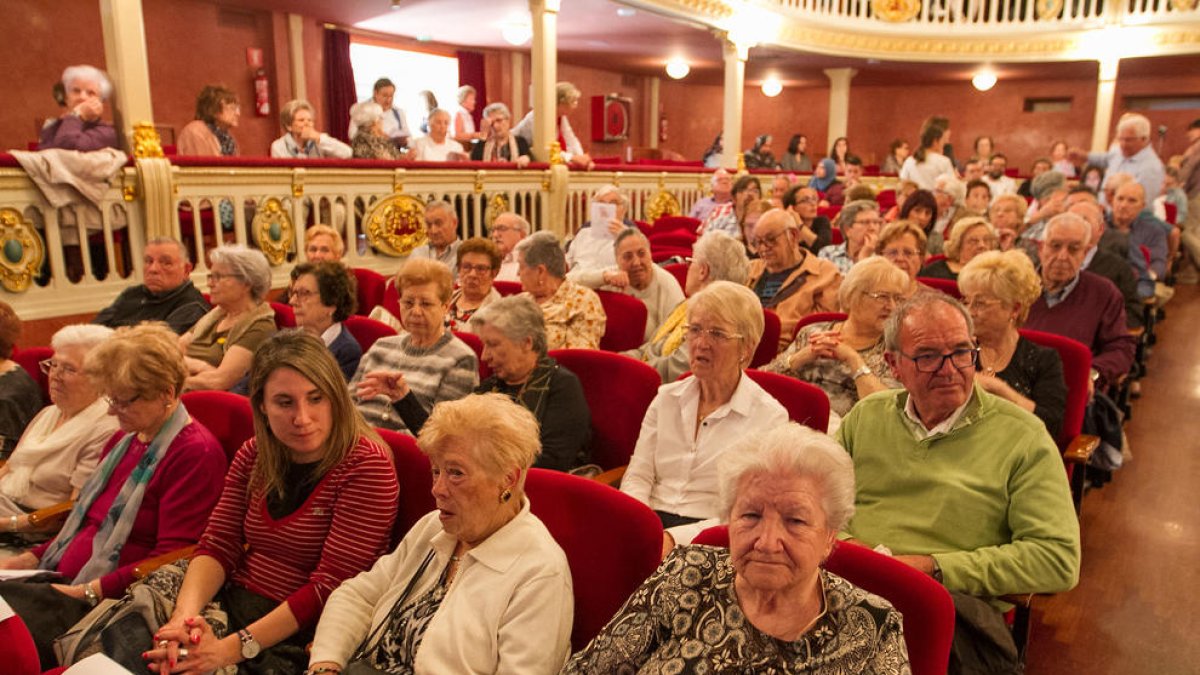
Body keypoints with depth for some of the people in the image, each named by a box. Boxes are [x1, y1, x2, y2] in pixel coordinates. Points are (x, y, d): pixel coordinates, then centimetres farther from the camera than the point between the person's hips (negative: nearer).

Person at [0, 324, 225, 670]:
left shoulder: (195, 453, -13)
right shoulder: (122, 442, 17)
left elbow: (172, 558, -17)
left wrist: (89, 591, -19)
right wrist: (31, 558, 12)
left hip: (112, 599, -9)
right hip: (64, 583, 9)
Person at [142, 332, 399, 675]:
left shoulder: (366, 467, -16)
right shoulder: (253, 455, 6)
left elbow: (329, 586, -19)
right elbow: (217, 545, 1)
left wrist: (235, 647, -24)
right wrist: (185, 614, -19)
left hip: (300, 633, -6)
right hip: (232, 601, 6)